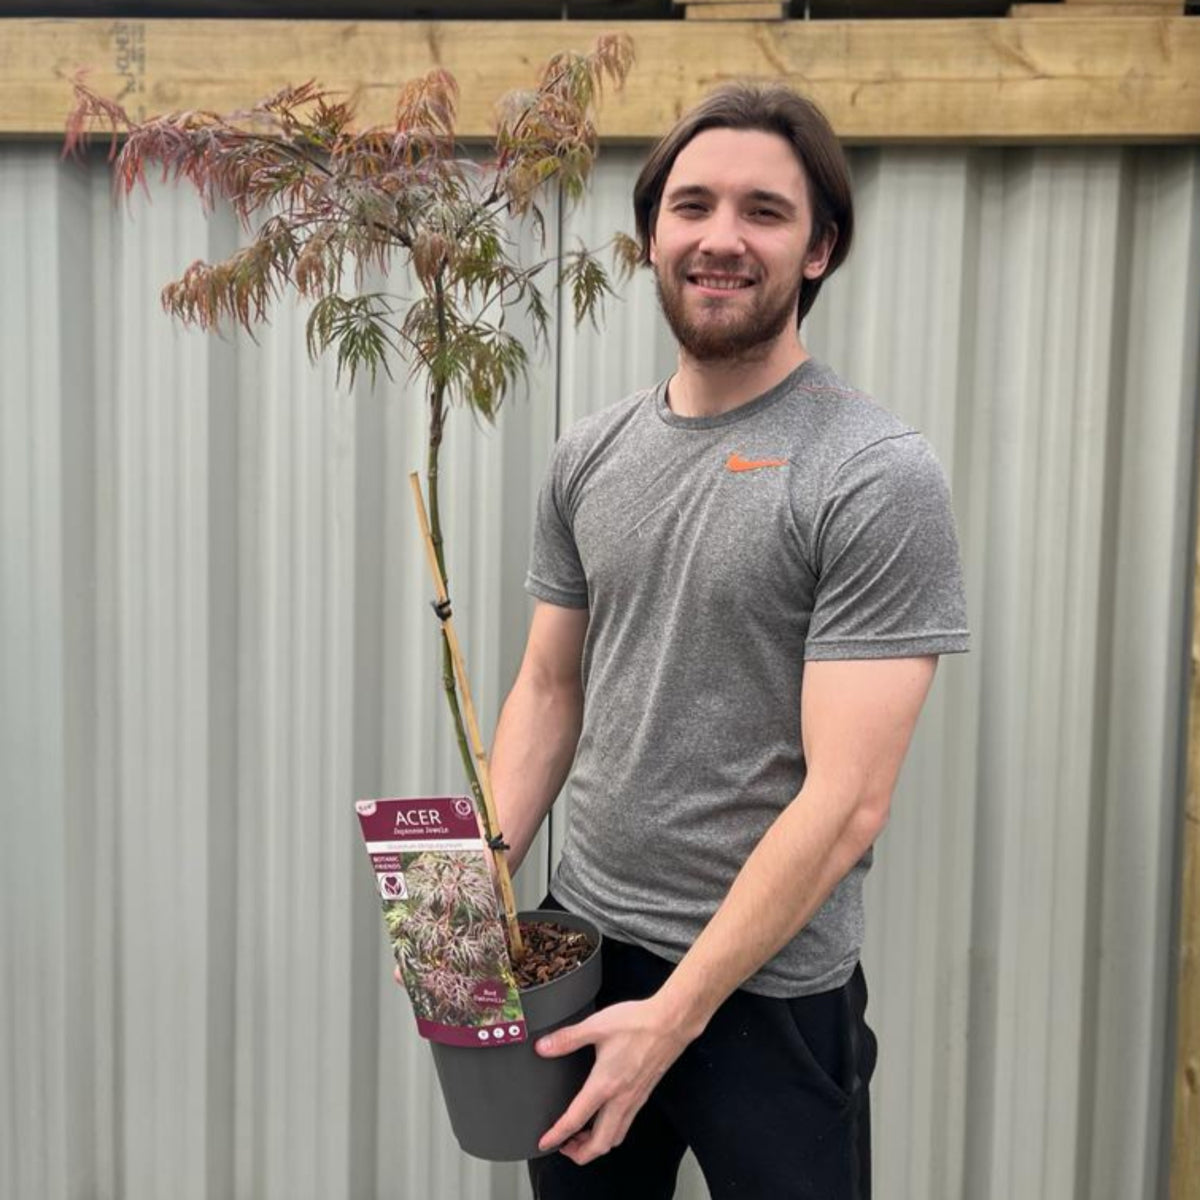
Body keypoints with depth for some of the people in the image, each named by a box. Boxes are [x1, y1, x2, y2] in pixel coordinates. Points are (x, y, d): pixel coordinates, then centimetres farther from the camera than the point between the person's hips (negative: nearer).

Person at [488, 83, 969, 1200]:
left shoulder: (877, 478, -16)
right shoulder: (588, 456, 2)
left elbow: (845, 801, -19)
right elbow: (549, 689, 9)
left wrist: (676, 1012, -18)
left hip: (768, 989, -5)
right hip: (579, 945, 5)